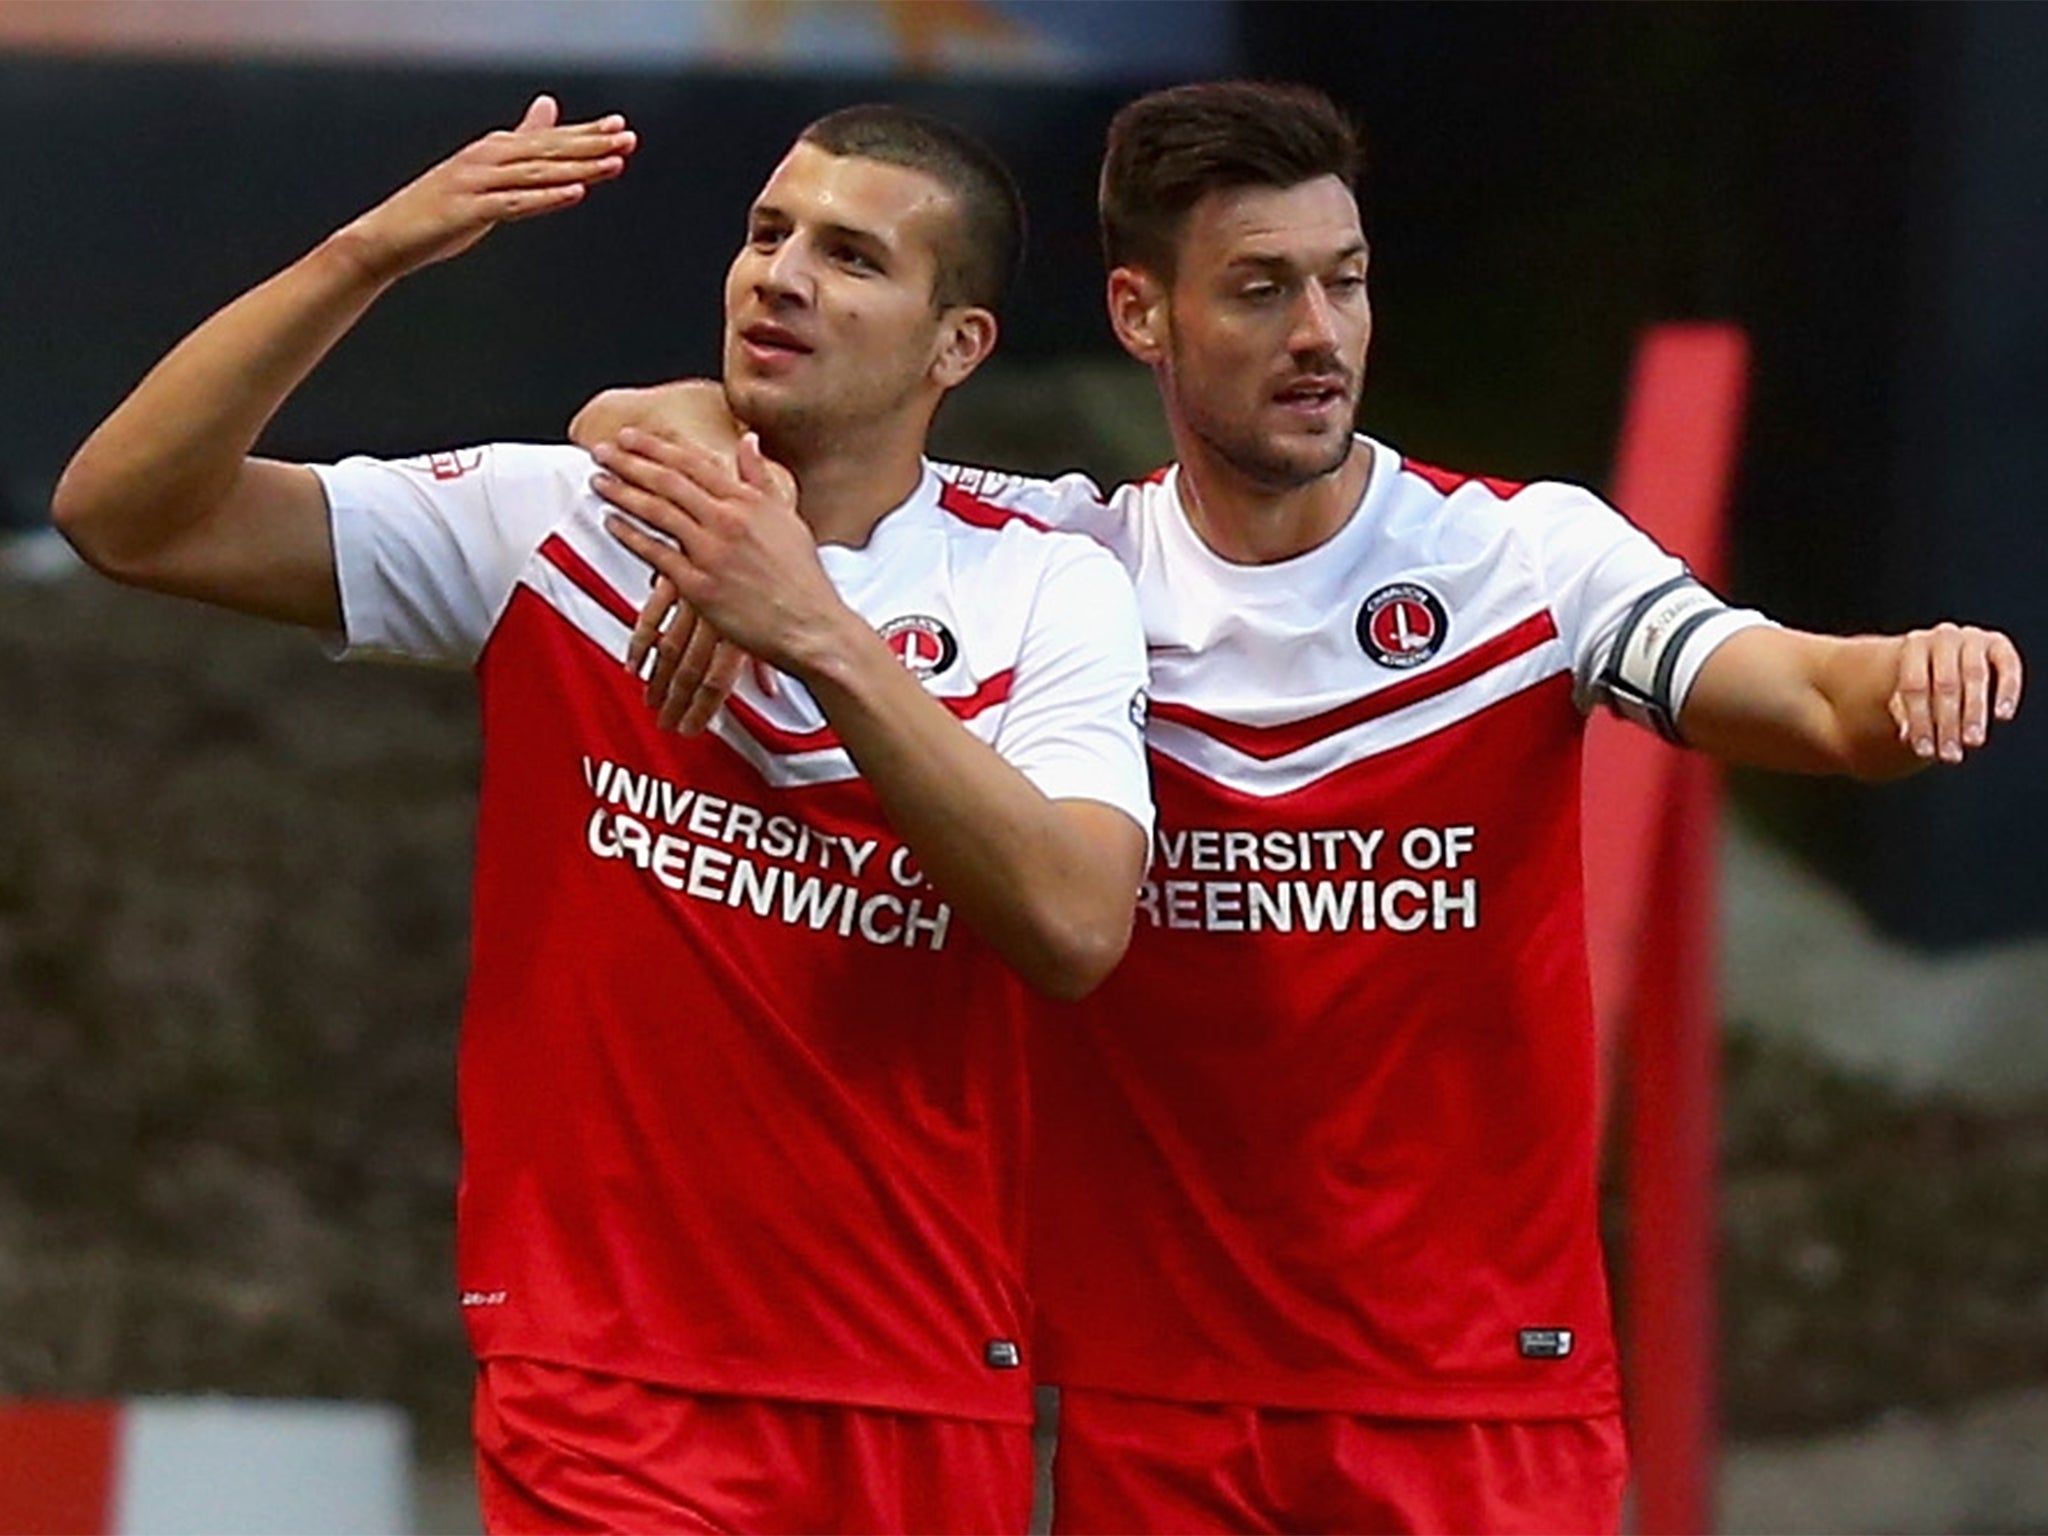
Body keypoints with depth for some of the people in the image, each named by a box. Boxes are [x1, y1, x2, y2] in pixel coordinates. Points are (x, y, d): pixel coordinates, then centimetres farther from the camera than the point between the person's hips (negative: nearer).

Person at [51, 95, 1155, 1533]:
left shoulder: (1055, 594, 2)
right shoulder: (554, 525, 2)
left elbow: (1075, 925, -16)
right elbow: (125, 512, -6)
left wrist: (819, 633, -23)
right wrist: (366, 253, -18)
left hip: (932, 1406, 1)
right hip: (608, 1391, -1)